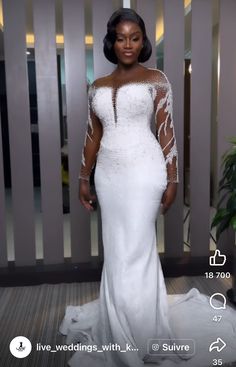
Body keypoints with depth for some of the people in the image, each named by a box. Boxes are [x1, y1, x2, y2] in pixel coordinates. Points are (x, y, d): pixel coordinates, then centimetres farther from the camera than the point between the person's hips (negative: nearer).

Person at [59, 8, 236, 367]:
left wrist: (172, 180, -6)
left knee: (134, 251, -3)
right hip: (108, 174, 5)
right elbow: (92, 136, 14)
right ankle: (120, 329, 29)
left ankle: (140, 337, 16)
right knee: (117, 252, 10)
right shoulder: (98, 87, 13)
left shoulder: (156, 80, 1)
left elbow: (167, 132, -2)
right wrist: (83, 179, 13)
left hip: (144, 171, -4)